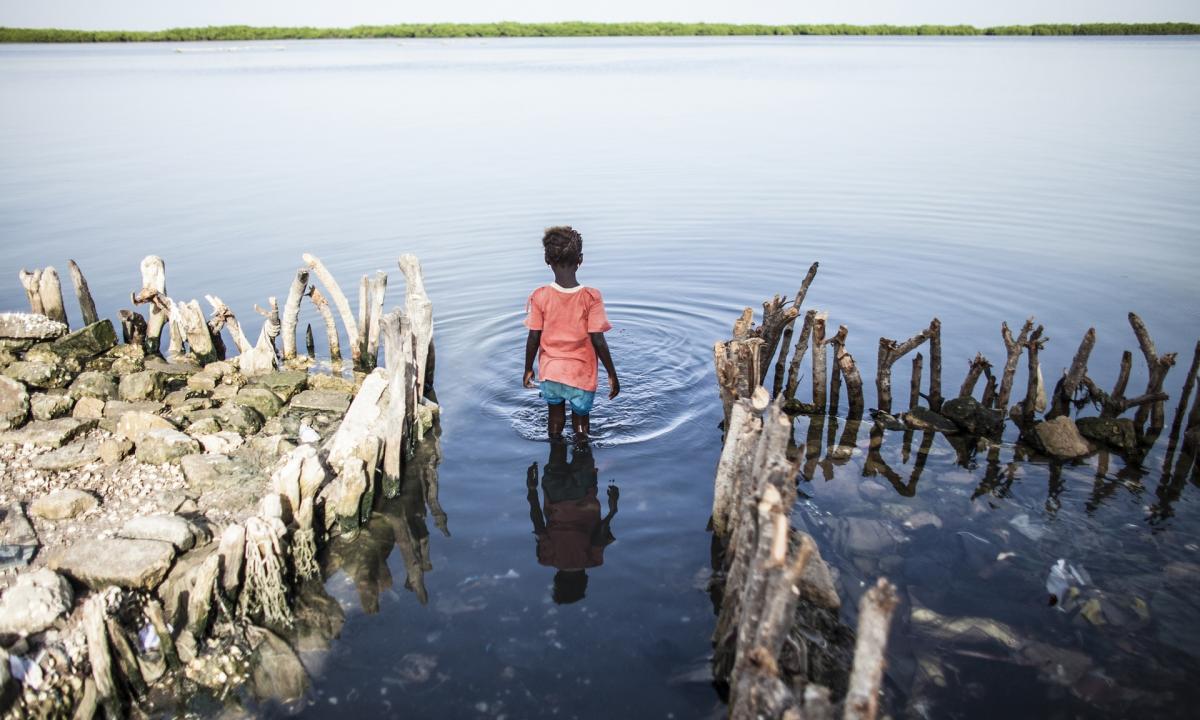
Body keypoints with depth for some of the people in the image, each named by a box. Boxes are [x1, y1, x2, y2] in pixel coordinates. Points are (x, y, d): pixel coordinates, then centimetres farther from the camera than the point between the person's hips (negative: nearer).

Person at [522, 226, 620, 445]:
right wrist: (612, 374, -5)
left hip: (550, 371, 2)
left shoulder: (540, 296, -13)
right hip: (581, 373, -2)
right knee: (581, 418, 17)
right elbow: (598, 341, -16)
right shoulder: (591, 297, -17)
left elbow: (533, 338, -7)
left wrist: (528, 369, 8)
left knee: (555, 417, 22)